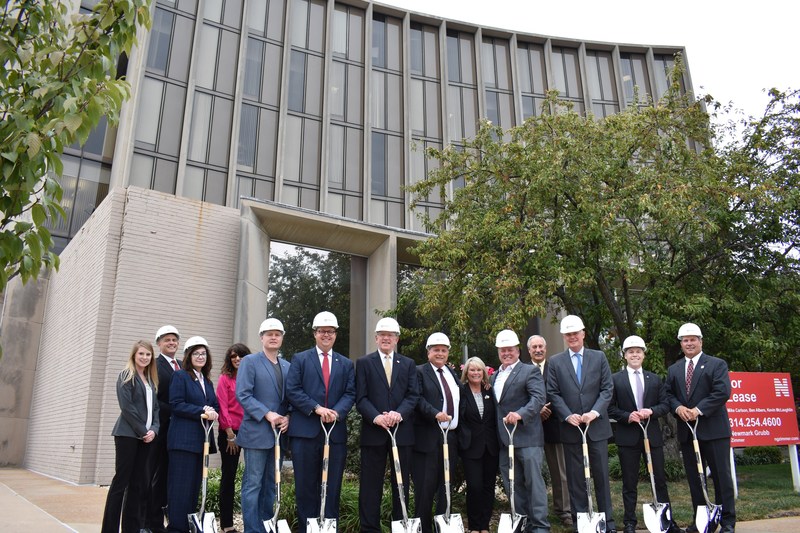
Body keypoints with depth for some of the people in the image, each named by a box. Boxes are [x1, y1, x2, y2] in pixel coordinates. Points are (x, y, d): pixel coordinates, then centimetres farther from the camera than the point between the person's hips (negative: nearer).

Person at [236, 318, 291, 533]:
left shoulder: (287, 366, 13)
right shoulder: (250, 361, -3)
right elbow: (243, 395, -12)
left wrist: (287, 417, -6)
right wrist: (267, 415, -19)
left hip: (279, 432, 6)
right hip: (257, 432, -5)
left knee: (271, 484, 12)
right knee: (253, 484, -2)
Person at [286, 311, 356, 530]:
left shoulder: (346, 364, 14)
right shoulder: (299, 359, 7)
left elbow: (350, 394, 6)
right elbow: (292, 390, -3)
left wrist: (337, 412, -13)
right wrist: (317, 408, -14)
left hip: (336, 431, 2)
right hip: (305, 430, -2)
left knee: (332, 486, 6)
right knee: (306, 485, 4)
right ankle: (306, 527, 13)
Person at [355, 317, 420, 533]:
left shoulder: (408, 364, 12)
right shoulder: (364, 363, 5)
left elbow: (413, 395, 3)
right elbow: (361, 398, -2)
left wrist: (399, 413, -15)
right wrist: (376, 417, -18)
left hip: (402, 431, 2)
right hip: (373, 431, -2)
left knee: (401, 482, 9)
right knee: (371, 483, 2)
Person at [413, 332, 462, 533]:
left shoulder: (453, 374, 18)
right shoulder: (419, 372, -1)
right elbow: (418, 399, -14)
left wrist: (458, 426, 12)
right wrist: (435, 414, -25)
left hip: (451, 436, 6)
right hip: (428, 437, -6)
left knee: (447, 485, 11)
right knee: (425, 486, -1)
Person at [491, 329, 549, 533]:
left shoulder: (530, 371, -3)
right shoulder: (494, 376, 18)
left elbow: (539, 397, -16)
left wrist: (520, 413, -29)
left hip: (527, 437, -6)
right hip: (504, 439, 7)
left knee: (534, 481, -3)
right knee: (513, 485, 10)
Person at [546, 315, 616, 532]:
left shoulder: (599, 357, 5)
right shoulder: (555, 362, 4)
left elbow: (607, 389, 0)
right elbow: (553, 394, 1)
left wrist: (595, 412, -13)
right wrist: (568, 416, -12)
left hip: (597, 425, 0)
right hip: (570, 428, 0)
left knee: (601, 475, 7)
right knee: (575, 478, 6)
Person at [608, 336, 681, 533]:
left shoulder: (655, 379, 10)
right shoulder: (615, 379, 0)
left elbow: (665, 405, 6)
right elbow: (610, 408, -2)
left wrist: (651, 411, -12)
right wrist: (628, 416, -17)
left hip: (653, 435, 3)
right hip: (627, 437, -2)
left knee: (660, 480, 9)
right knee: (629, 483, 5)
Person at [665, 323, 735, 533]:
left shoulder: (717, 364, 0)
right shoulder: (673, 369, 14)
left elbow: (723, 392, -12)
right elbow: (668, 394, 11)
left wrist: (699, 410, -18)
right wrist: (677, 407, -11)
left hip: (713, 429, -4)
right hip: (686, 430, 5)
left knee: (721, 476, 0)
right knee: (694, 477, 9)